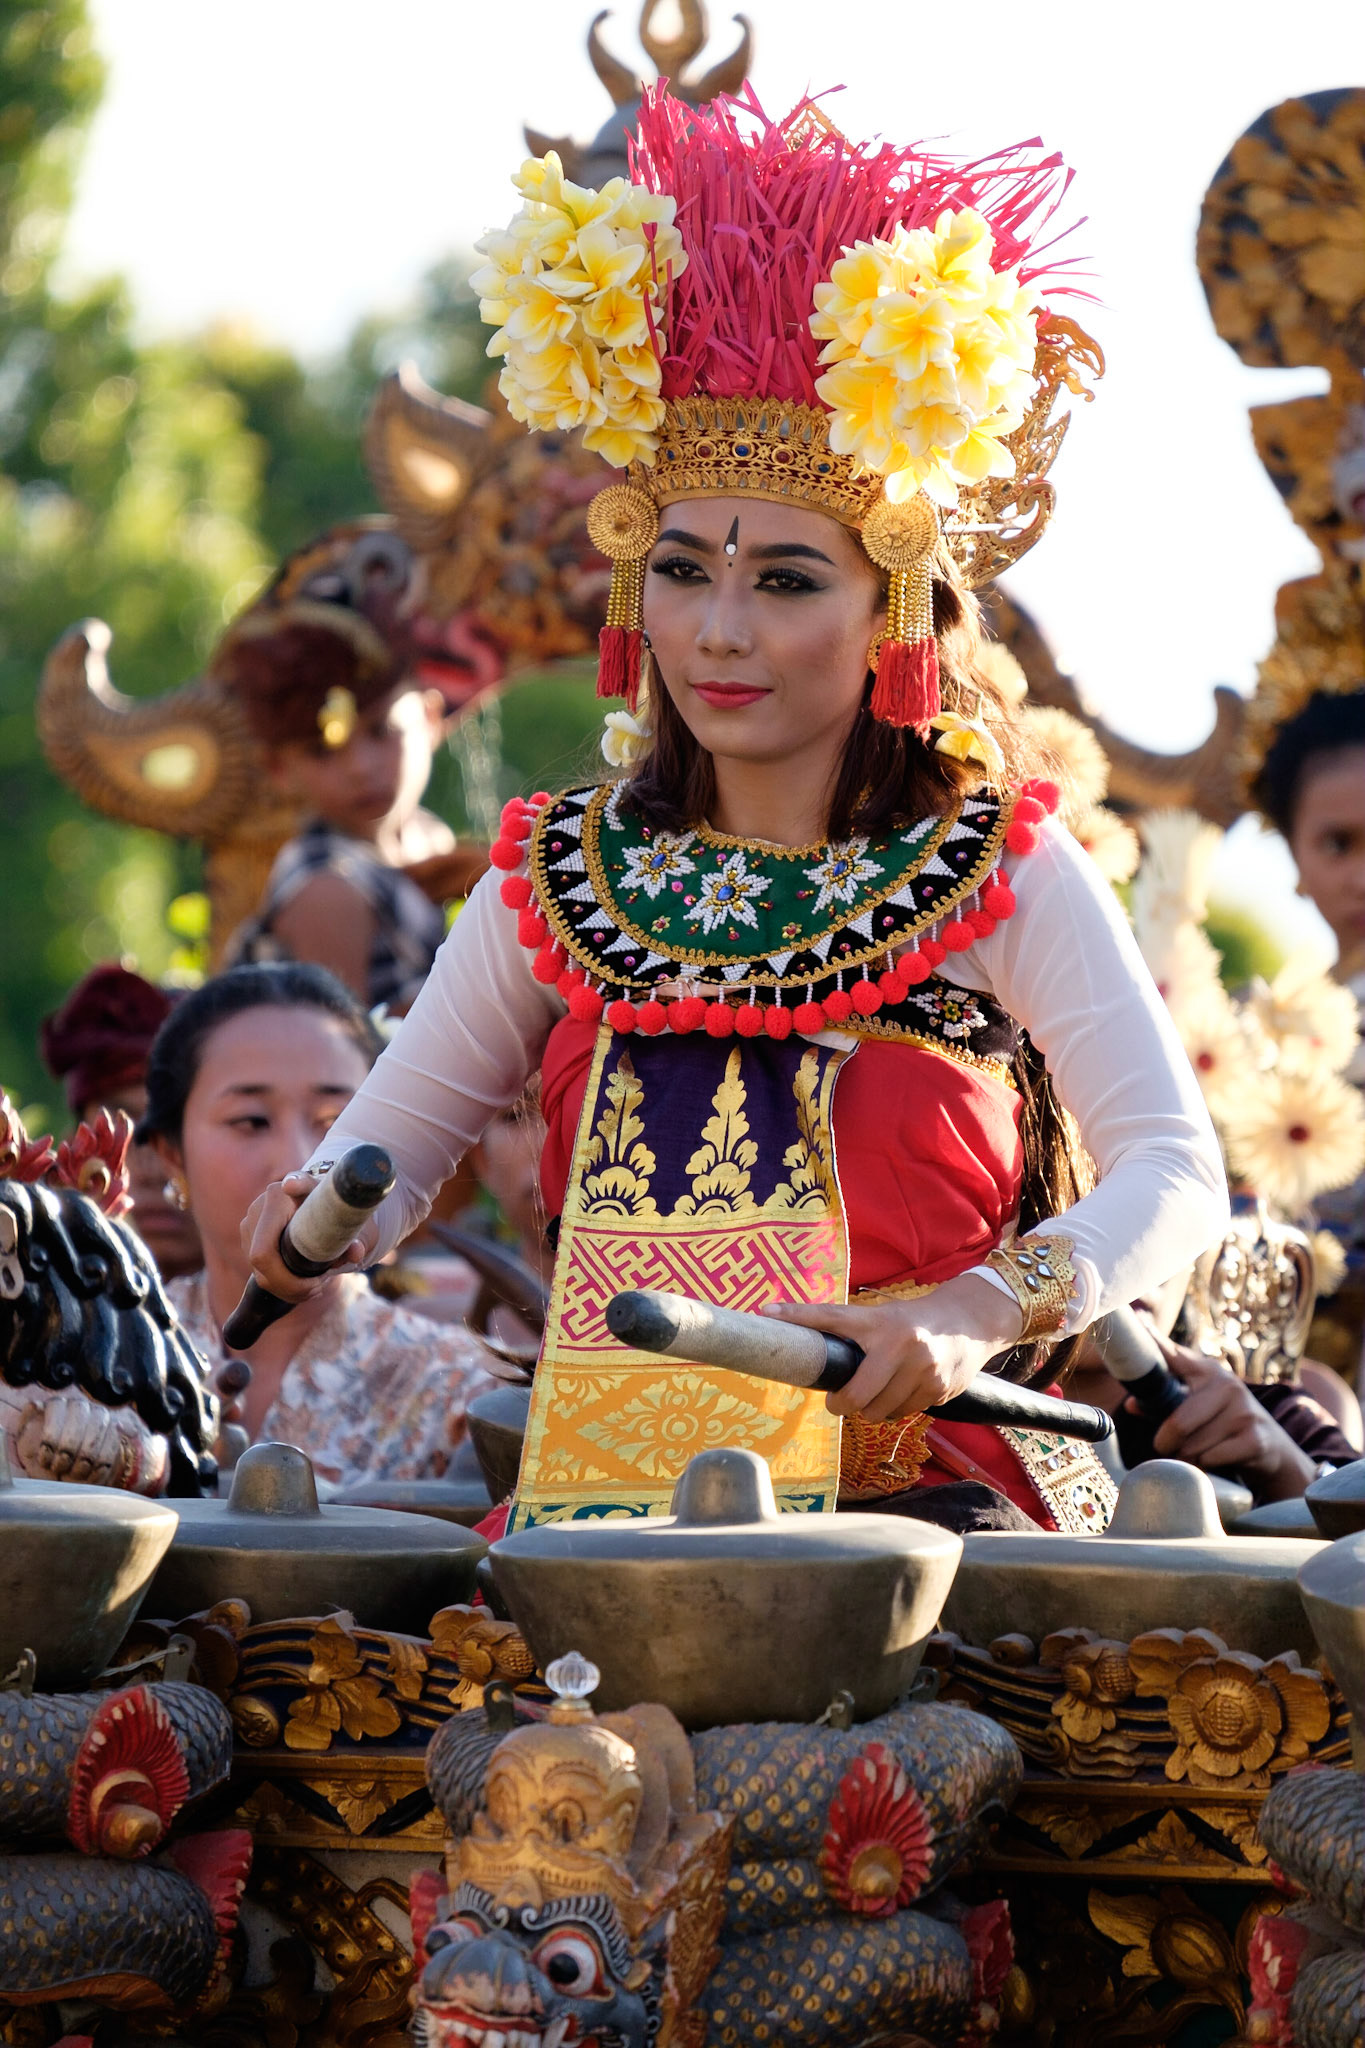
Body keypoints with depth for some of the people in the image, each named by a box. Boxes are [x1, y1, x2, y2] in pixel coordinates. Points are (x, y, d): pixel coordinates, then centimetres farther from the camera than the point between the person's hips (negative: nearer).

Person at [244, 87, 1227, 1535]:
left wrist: (984, 1313, -22)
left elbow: (1175, 1175, -5)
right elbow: (393, 1140, 15)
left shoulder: (1006, 877, 3)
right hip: (609, 1508, 3)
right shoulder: (559, 881, 12)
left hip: (927, 1497, -2)